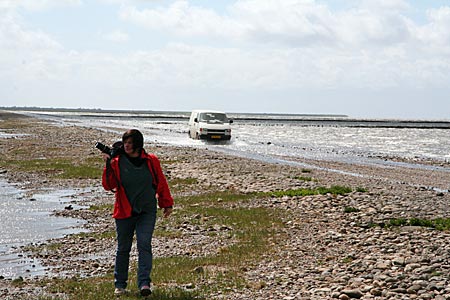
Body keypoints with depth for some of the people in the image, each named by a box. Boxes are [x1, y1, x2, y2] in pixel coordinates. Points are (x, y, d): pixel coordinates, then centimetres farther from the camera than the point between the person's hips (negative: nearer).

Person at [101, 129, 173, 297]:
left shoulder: (151, 161, 0)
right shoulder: (117, 162, -2)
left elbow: (161, 183, 10)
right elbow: (108, 185, -8)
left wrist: (167, 204, 13)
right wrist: (108, 166, -19)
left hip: (147, 212, 0)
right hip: (124, 212, 1)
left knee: (144, 245, -12)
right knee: (123, 248, 9)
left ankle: (144, 283, -16)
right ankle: (120, 284, 20)